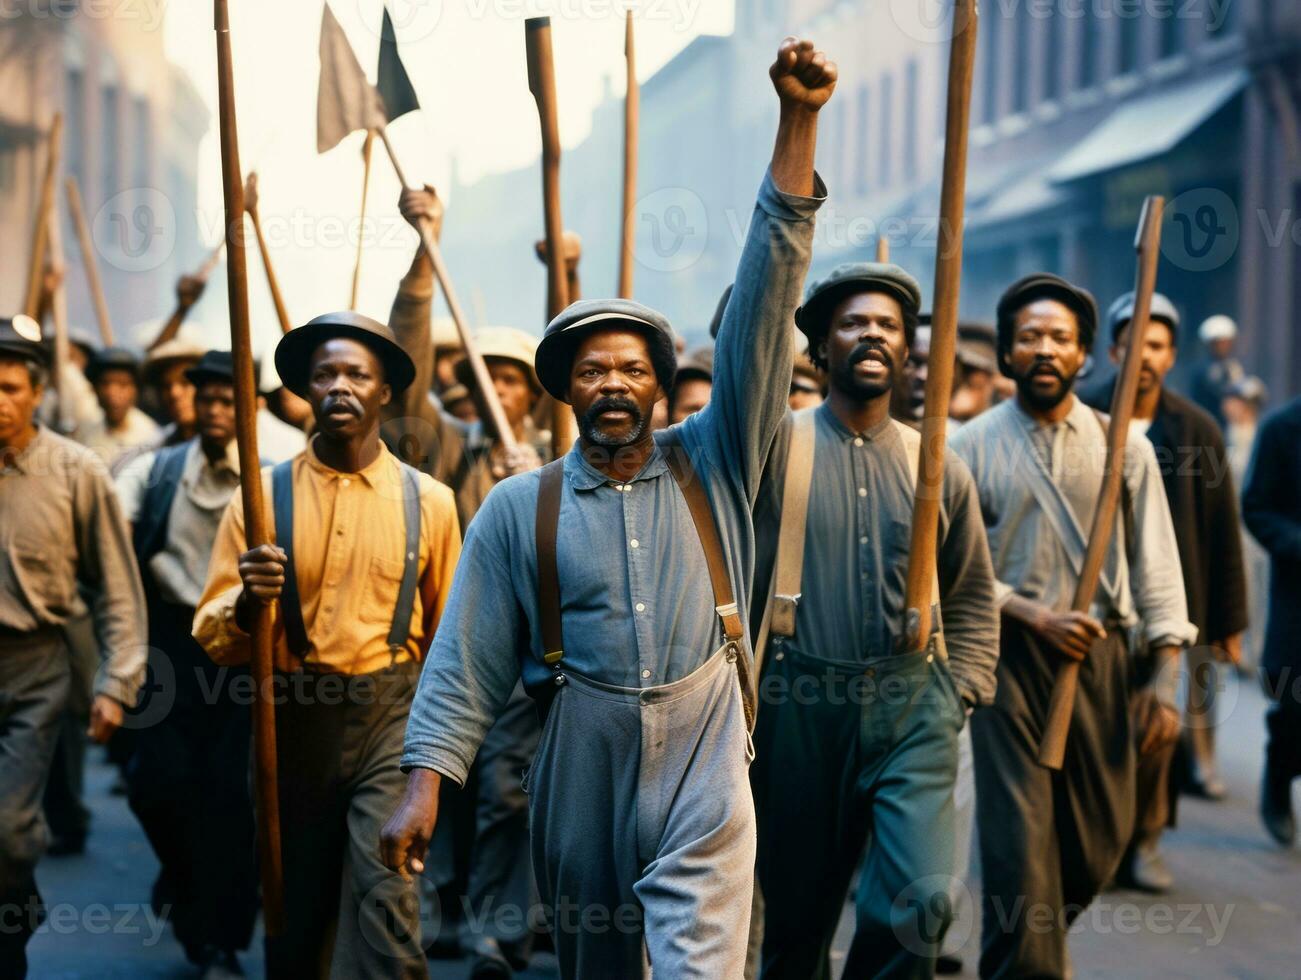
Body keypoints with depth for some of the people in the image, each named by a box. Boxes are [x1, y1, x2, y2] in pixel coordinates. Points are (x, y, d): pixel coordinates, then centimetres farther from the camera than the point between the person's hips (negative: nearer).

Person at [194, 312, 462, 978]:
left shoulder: (428, 501, 3)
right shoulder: (262, 496, 1)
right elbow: (212, 639, -2)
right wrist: (248, 602, -22)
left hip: (392, 717, -1)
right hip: (292, 720, 1)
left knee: (386, 893, -18)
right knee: (295, 916, 11)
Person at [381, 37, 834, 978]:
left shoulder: (711, 465, 4)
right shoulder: (520, 508, 5)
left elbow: (764, 299, -4)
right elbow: (468, 660, 4)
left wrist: (797, 124, -11)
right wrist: (425, 784, -7)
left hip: (703, 763, -1)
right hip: (581, 763, 2)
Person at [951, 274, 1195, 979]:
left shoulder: (1123, 445, 6)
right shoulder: (975, 444, 1)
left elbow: (1155, 566, 5)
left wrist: (1164, 681, -2)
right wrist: (1036, 616, -14)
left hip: (1098, 654, 3)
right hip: (1007, 655, -2)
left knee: (1100, 838, 8)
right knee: (1018, 837, -8)